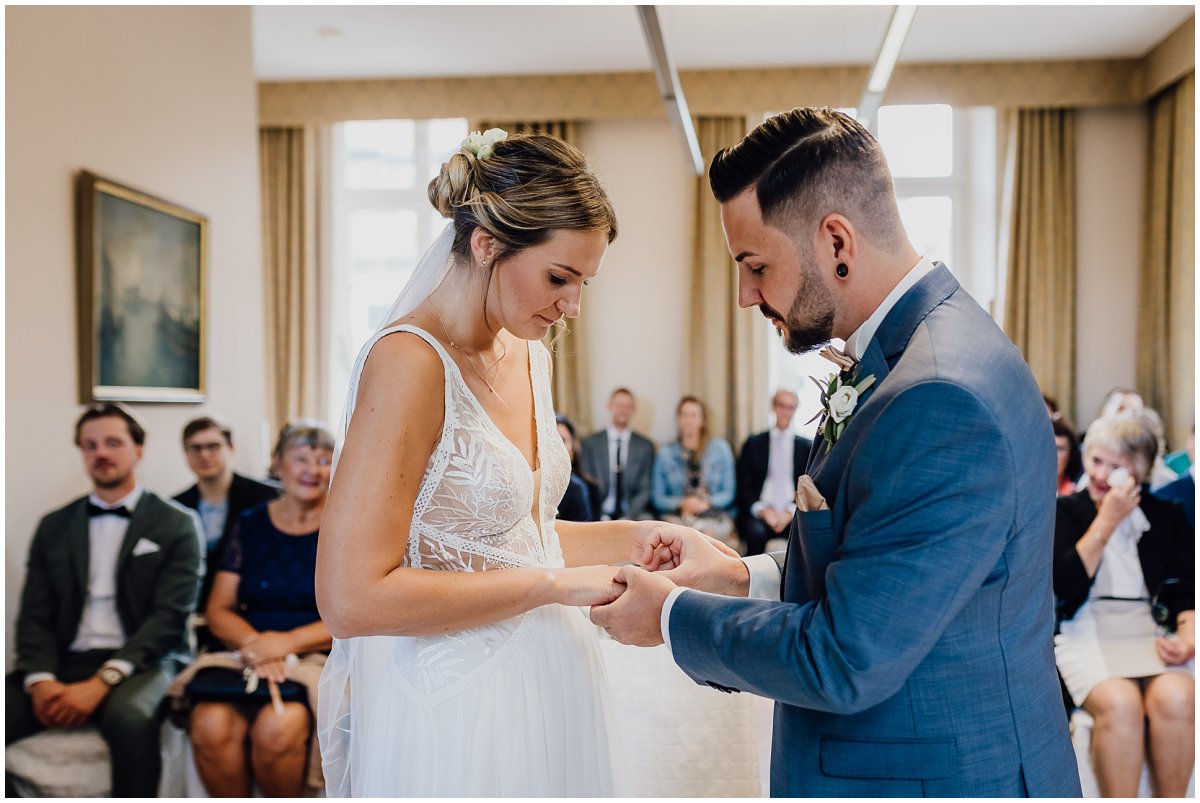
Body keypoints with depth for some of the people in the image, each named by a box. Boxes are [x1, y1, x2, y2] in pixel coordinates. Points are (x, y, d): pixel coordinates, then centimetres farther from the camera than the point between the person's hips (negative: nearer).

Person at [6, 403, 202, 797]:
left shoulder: (176, 524, 3)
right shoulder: (54, 526, 15)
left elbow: (169, 616, -7)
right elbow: (35, 616, 10)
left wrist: (101, 682, -19)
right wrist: (41, 680, -12)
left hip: (140, 664, -3)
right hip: (66, 663, 4)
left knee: (130, 718, -37)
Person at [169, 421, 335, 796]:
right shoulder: (250, 526, 13)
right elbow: (219, 610, 10)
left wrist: (288, 642, -15)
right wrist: (256, 644, -11)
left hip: (317, 657, -2)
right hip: (249, 653, 3)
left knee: (276, 727, -32)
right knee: (209, 725, -28)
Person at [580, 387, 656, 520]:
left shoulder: (645, 446, 8)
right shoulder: (590, 443, 6)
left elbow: (645, 489, 4)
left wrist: (628, 518, -10)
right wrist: (600, 518, -10)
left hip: (635, 516, 1)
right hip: (601, 516, -1)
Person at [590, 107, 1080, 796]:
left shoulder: (948, 400, -28)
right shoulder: (903, 352, 2)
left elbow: (845, 663, -25)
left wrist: (673, 615, -13)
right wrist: (741, 577, 1)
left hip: (941, 777, -8)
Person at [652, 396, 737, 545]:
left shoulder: (720, 448, 12)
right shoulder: (665, 453, 13)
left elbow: (729, 492, 10)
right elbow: (658, 498, 11)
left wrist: (706, 503, -8)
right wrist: (682, 503, -8)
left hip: (714, 516, 0)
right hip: (677, 515, 0)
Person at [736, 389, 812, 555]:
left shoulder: (807, 446, 14)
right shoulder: (753, 443, 13)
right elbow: (743, 486, 7)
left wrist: (791, 512, -9)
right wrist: (762, 510, -10)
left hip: (794, 514, 0)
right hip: (759, 513, 0)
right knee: (756, 531, -35)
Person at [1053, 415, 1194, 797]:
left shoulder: (1168, 517, 14)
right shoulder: (1065, 511, 9)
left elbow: (1186, 591, 9)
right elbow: (1065, 585, -6)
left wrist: (1187, 635, -12)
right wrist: (1106, 521, -7)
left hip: (1150, 632, 2)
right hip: (1085, 632, -2)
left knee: (1176, 696, -32)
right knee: (1119, 701, -34)